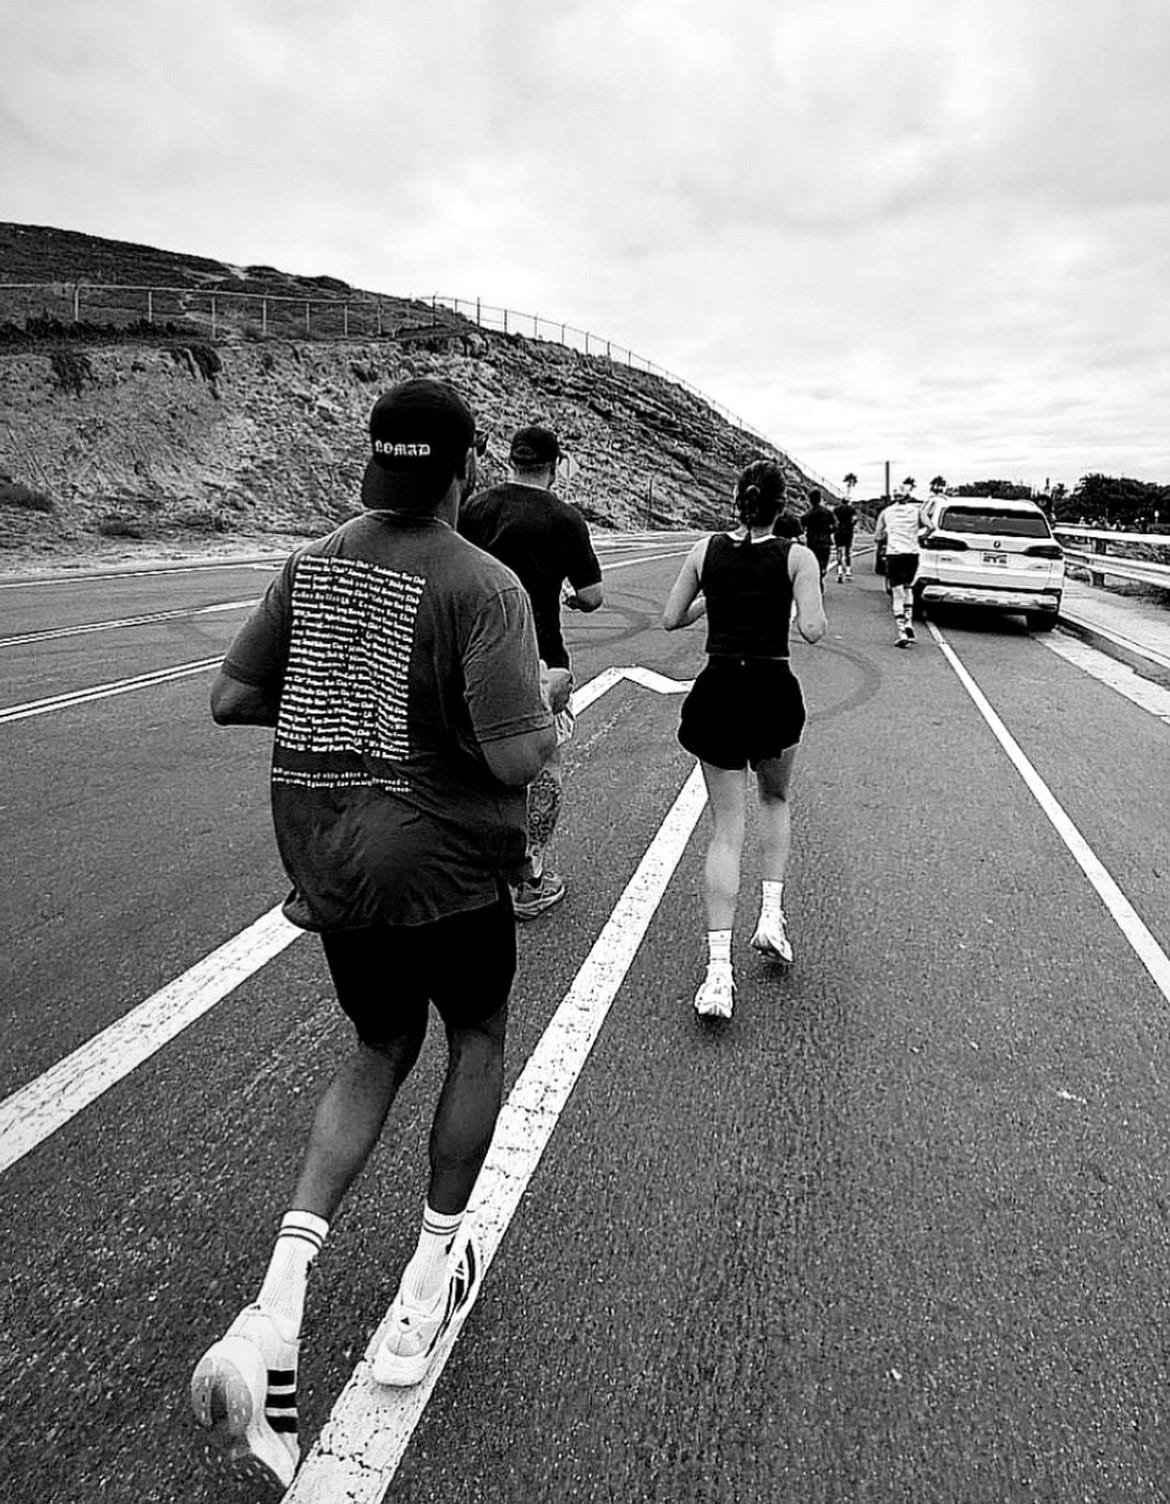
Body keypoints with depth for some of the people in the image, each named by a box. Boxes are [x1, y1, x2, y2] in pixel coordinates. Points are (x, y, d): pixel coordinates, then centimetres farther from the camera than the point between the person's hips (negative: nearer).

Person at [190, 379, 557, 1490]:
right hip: (440, 866, -5)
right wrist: (549, 715, -2)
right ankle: (431, 1275, 35)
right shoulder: (483, 586, -17)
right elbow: (516, 756, -24)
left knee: (381, 1049, 23)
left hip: (323, 858, 6)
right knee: (477, 1037, 22)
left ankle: (274, 1306, 11)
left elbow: (229, 700, 4)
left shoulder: (311, 567, 1)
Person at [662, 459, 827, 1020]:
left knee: (726, 828, 4)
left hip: (718, 691, 1)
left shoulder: (705, 550, 3)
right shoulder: (796, 556, -3)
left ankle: (718, 969, -3)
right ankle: (771, 916, 17)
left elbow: (671, 618, 6)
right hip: (773, 691, -1)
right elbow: (812, 630, -11)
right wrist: (812, 612, 10)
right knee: (774, 798, 28)